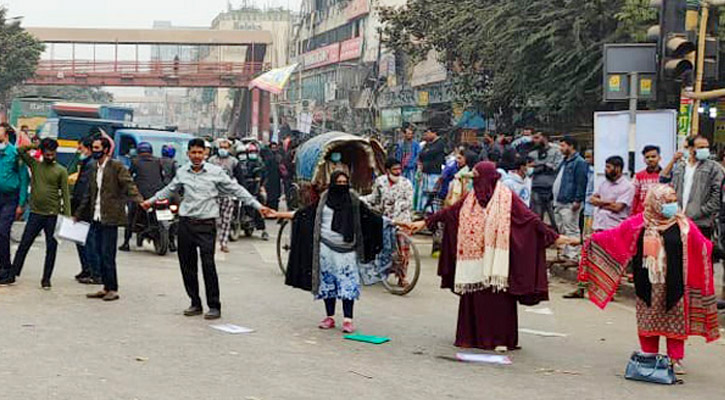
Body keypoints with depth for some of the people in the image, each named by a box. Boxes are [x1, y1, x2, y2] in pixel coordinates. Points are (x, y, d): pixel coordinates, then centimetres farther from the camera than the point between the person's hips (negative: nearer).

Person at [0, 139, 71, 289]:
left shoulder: (61, 171, 1)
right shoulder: (35, 165, 8)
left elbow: (65, 194, -1)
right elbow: (21, 151, 2)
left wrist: (67, 215, -8)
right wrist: (35, 145, 4)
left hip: (53, 215, -2)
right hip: (35, 213, 2)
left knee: (51, 247, 2)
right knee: (24, 245, 2)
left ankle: (46, 279, 11)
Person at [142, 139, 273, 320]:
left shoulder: (216, 172, -2)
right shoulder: (182, 172, 8)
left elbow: (236, 190, 2)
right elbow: (169, 189, 25)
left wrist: (258, 206, -2)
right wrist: (151, 201, 30)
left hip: (206, 225, -4)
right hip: (186, 223, 4)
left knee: (208, 264, -11)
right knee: (187, 265, 7)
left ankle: (214, 306, -4)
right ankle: (195, 303, 19)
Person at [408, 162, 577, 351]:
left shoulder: (506, 198, -5)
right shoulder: (472, 198, 11)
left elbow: (531, 218, -8)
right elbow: (450, 212, 17)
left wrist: (554, 236, -14)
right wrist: (425, 222, 18)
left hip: (495, 261, -5)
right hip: (475, 260, 5)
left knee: (497, 297, -4)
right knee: (473, 297, 4)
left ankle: (500, 338, 3)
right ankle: (472, 336, 12)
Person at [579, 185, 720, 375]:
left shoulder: (684, 225, 2)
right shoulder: (639, 223, 1)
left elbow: (702, 246, -1)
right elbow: (613, 236, 3)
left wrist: (713, 249, -16)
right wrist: (592, 240, 0)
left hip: (674, 285, 0)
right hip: (648, 286, 0)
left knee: (676, 322, 2)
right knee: (648, 322, 6)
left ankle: (676, 359, 12)